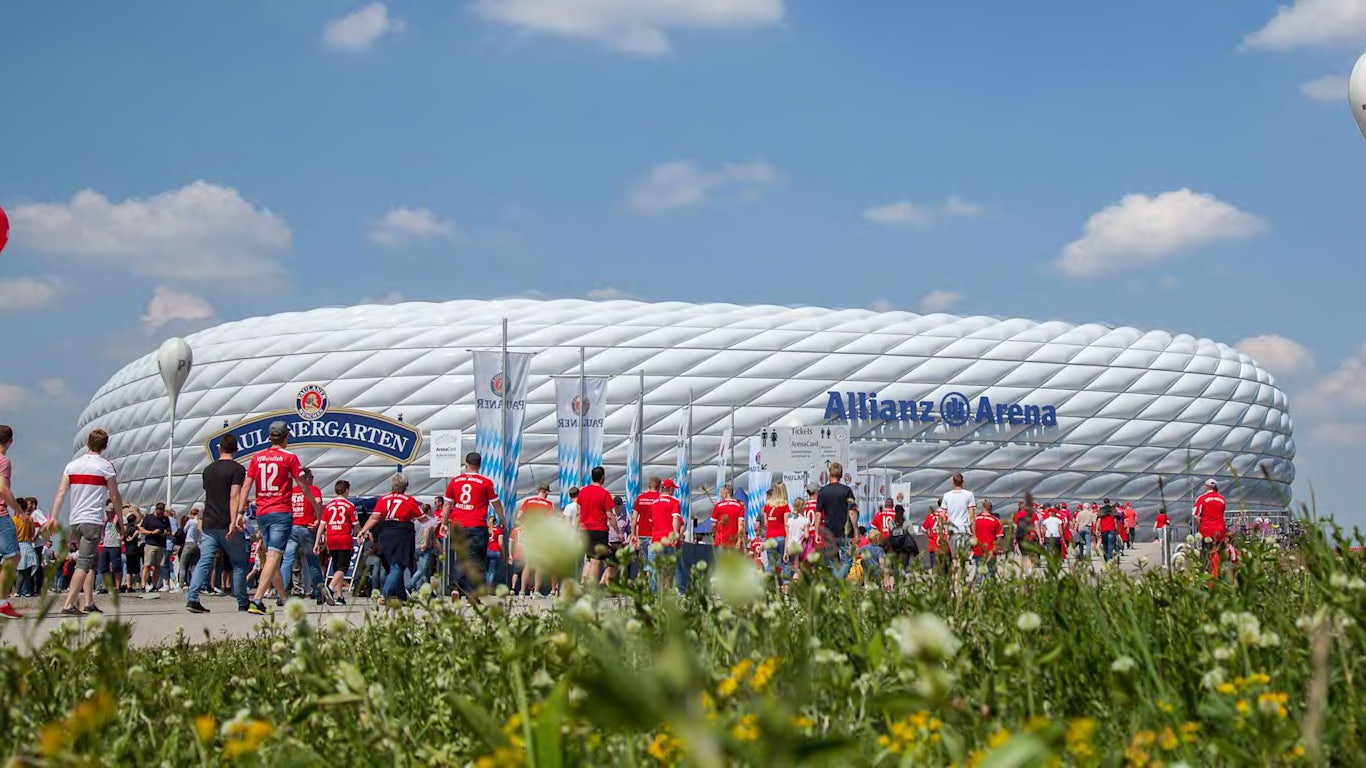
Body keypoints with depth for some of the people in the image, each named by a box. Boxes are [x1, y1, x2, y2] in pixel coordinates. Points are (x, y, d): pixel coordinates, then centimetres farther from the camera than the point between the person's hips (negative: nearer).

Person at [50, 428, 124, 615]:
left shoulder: (72, 464, 10)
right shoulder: (106, 466, -3)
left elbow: (61, 493, 3)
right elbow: (115, 497, -1)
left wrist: (53, 518, 1)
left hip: (74, 520, 6)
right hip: (93, 520, -6)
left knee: (90, 562, 17)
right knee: (84, 563, -9)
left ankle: (89, 602, 13)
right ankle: (68, 604, -18)